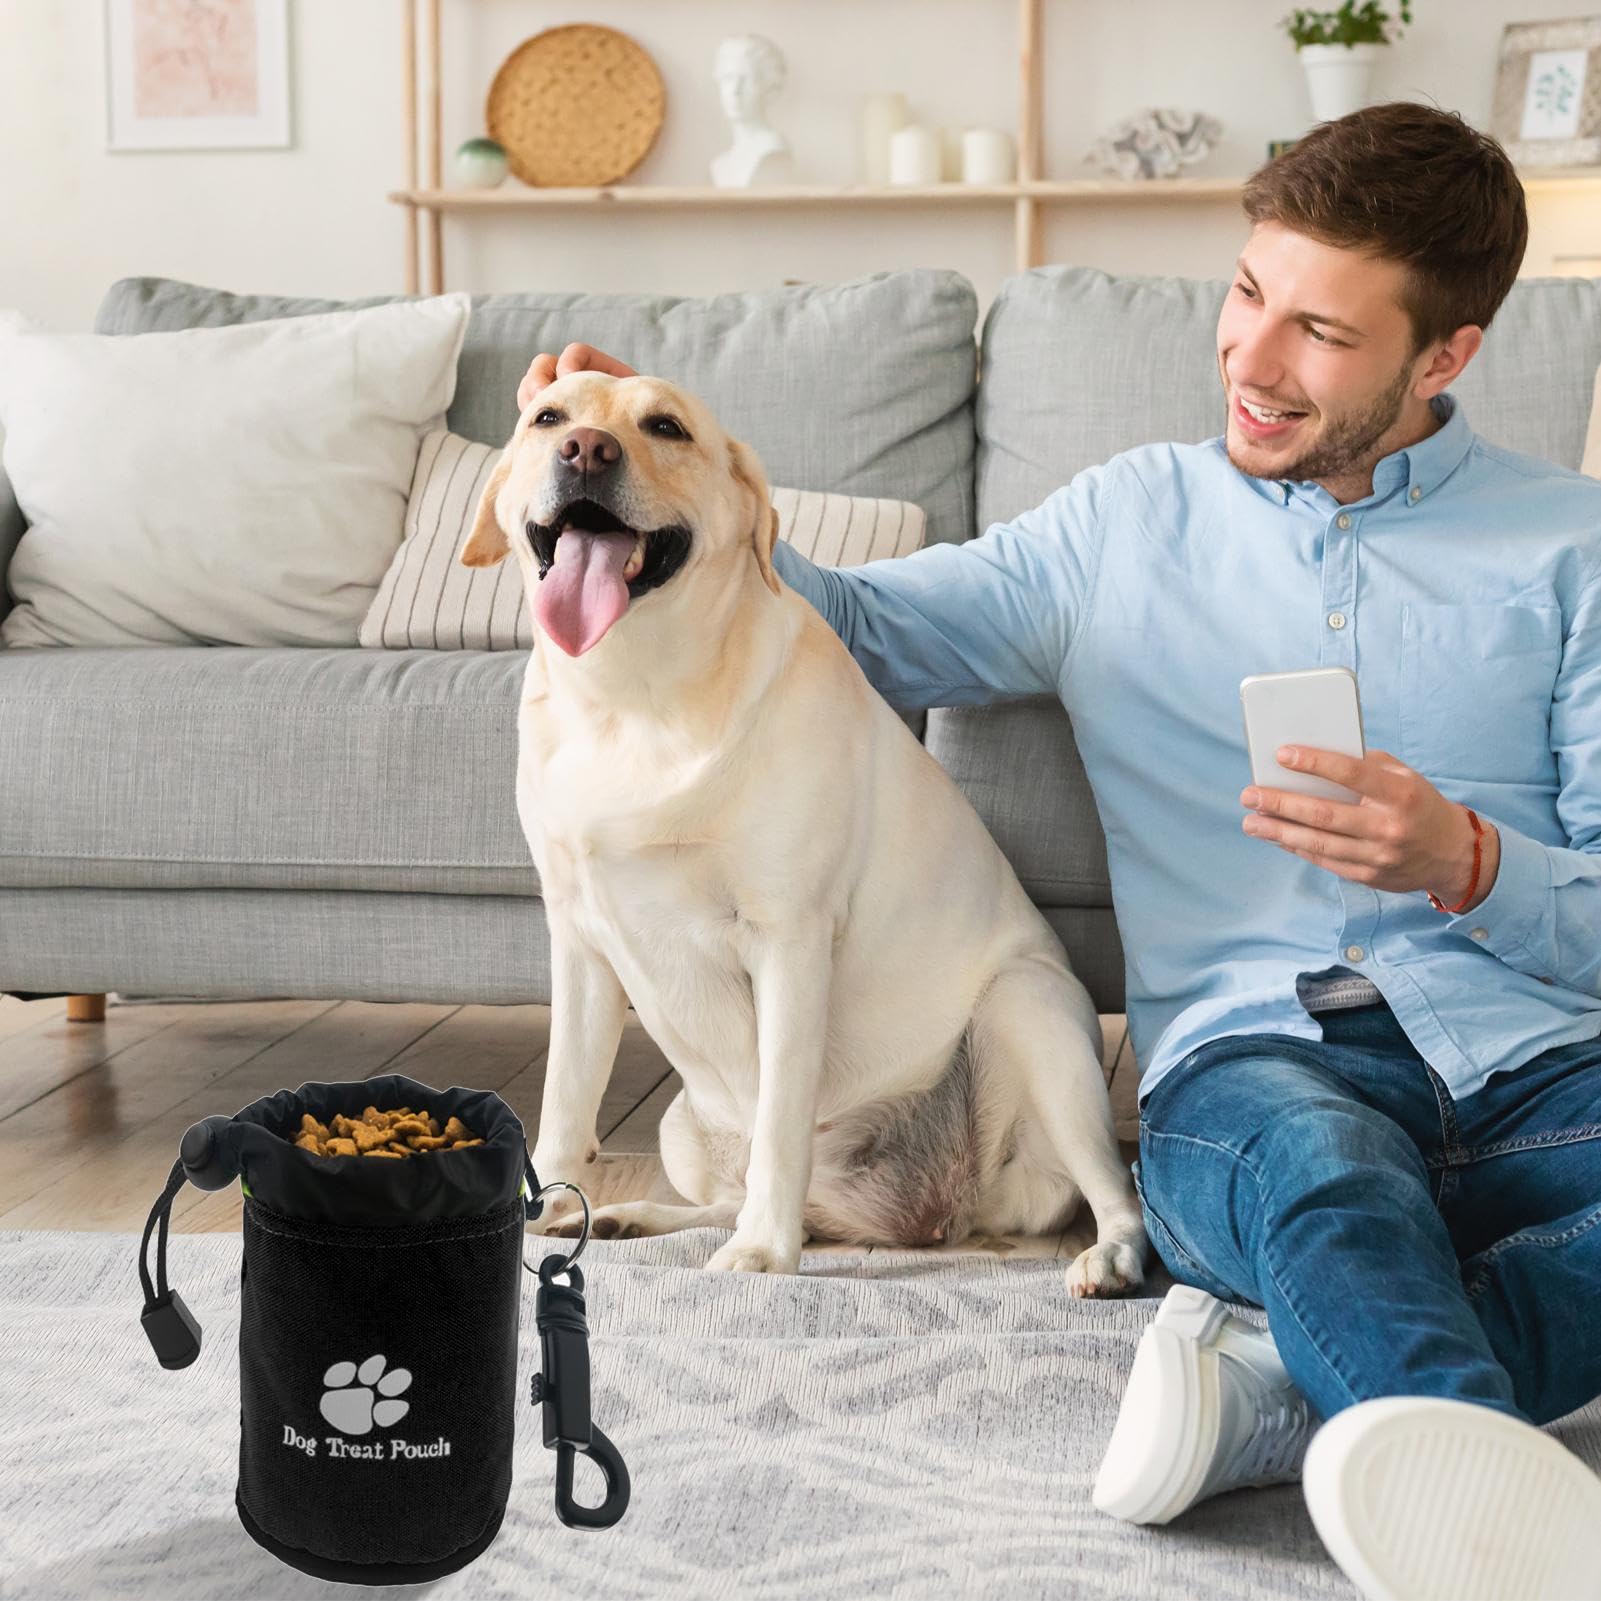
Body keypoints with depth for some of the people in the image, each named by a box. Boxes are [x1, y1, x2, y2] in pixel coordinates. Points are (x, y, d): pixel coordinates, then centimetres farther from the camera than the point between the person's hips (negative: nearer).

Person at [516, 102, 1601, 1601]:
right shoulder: (1128, 520, 19)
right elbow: (862, 626, 24)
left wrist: (1464, 861, -14)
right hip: (1250, 1055, 0)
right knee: (1314, 1158, -40)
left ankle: (1284, 1397, -40)